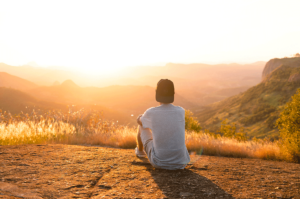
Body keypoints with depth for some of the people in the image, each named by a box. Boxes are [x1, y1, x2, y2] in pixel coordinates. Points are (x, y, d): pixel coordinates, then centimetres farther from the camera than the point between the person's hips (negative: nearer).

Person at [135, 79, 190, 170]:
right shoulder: (181, 111, -8)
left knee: (142, 126, 21)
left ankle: (140, 150, 52)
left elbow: (139, 120, 11)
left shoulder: (150, 113, -14)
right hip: (181, 163, 2)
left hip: (158, 163, -2)